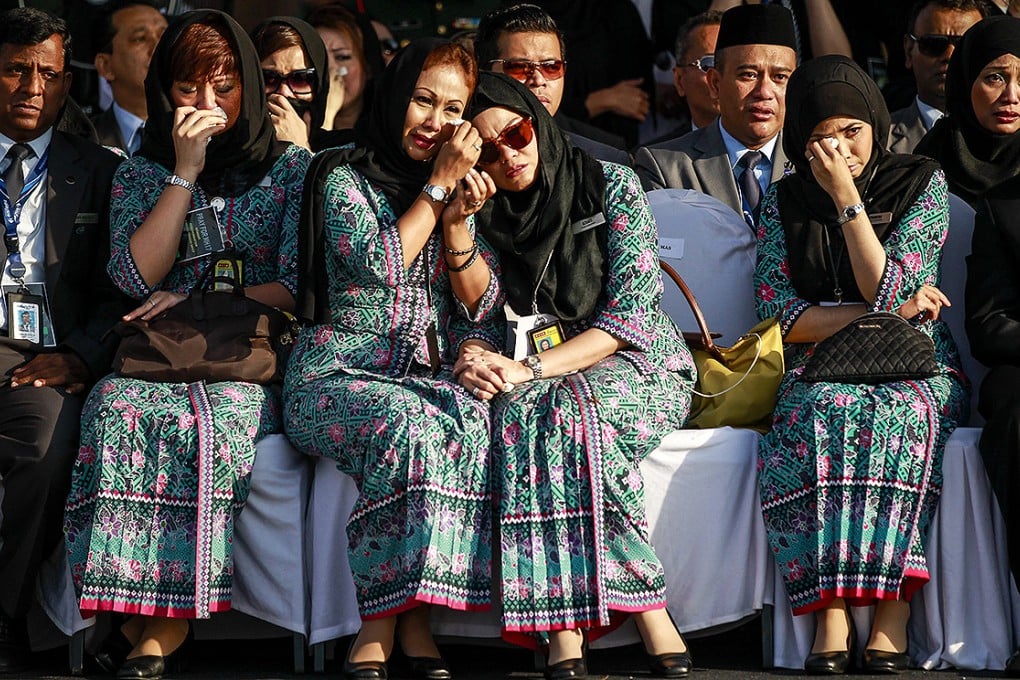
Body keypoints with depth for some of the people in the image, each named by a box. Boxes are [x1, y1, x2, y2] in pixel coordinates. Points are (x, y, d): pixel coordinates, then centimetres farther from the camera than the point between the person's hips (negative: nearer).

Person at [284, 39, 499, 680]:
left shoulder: (465, 192, 18)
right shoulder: (344, 179, 4)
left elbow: (481, 305, 11)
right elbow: (380, 268, -13)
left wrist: (456, 221, -5)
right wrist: (439, 184, -8)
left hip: (433, 376, 4)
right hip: (340, 374, -4)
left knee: (472, 425, -33)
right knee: (406, 425, -38)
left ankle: (400, 618, -31)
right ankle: (382, 627, -32)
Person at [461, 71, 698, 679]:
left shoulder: (612, 186, -1)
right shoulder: (491, 218, 11)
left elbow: (632, 309, -12)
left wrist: (532, 369, -22)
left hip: (639, 366, -3)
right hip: (538, 373, 3)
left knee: (571, 404, -37)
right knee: (519, 411, -34)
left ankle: (565, 631, -41)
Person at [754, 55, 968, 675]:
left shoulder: (923, 184, 4)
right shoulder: (785, 201, 10)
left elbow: (886, 291, -9)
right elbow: (778, 316, 0)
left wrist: (847, 197, -12)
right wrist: (889, 310, -6)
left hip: (916, 371, -1)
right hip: (821, 372, 1)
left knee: (900, 415, -37)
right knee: (821, 415, -35)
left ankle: (892, 613, -40)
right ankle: (831, 613, -38)